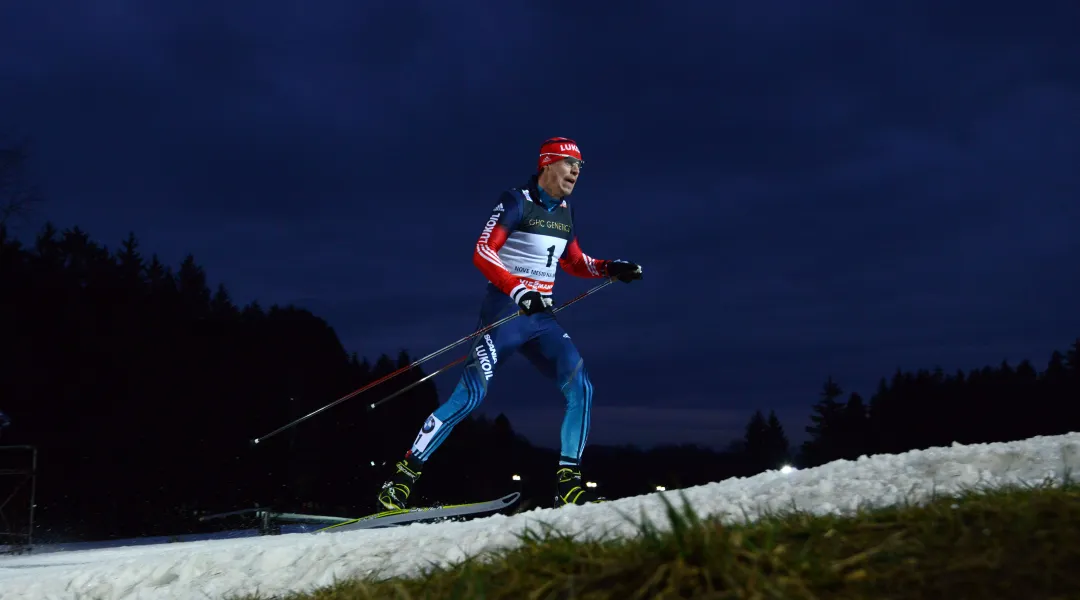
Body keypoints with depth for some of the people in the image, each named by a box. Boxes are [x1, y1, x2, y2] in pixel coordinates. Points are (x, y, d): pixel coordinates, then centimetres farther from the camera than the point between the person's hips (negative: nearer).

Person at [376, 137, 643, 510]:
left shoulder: (564, 212, 13)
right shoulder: (517, 202, -8)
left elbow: (573, 261, 27)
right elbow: (482, 253, -16)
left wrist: (610, 269, 11)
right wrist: (519, 290, -28)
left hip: (541, 317, 7)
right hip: (504, 311, -7)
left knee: (580, 388, -8)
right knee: (472, 393, -14)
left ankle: (568, 483, -4)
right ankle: (405, 474, -6)